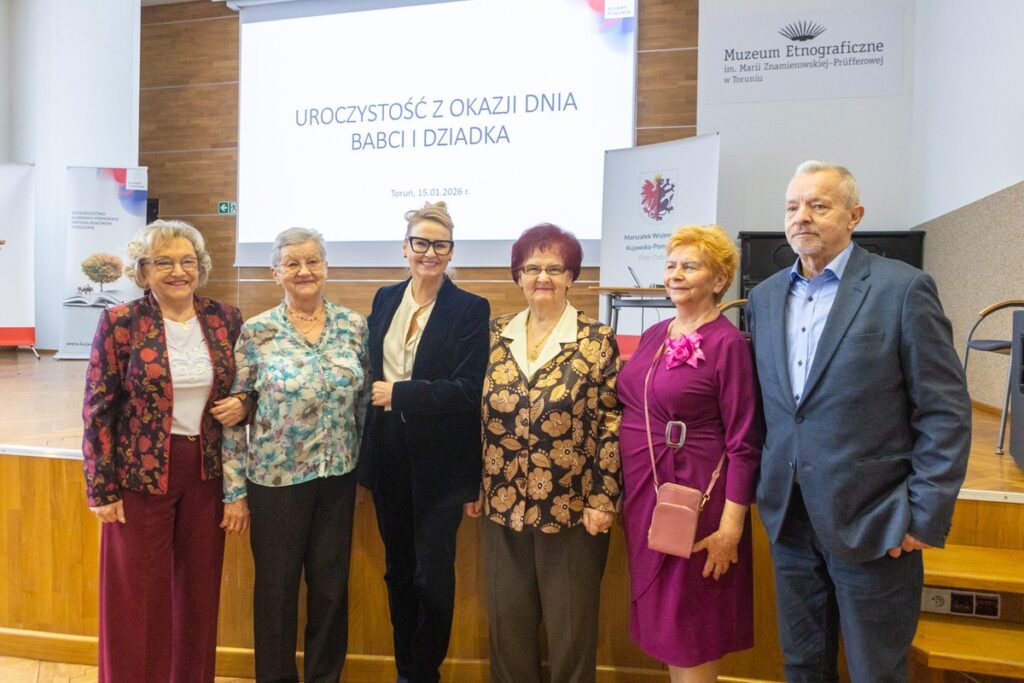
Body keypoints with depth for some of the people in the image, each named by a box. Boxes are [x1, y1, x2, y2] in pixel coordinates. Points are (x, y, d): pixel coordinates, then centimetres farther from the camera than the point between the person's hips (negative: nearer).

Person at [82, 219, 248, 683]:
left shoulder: (225, 319, 2)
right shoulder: (120, 323, -7)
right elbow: (98, 410, -6)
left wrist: (242, 404, -9)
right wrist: (102, 489, -7)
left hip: (208, 475, 3)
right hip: (141, 476, -3)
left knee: (199, 592, 14)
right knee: (137, 598, 8)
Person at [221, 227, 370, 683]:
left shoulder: (354, 325, -1)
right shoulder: (256, 332, -8)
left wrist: (361, 462, 7)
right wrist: (234, 488, -5)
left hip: (338, 477, 3)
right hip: (275, 478, -2)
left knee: (331, 585, 14)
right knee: (276, 587, 12)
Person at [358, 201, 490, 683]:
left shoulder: (471, 310, -8)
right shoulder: (385, 299, 7)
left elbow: (468, 390, -15)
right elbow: (370, 369, 14)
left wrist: (398, 394, -18)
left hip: (439, 461, -4)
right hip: (389, 456, 5)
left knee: (433, 575, 3)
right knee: (398, 570, 17)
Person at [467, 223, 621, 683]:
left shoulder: (597, 341, -6)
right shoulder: (496, 335, 5)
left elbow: (611, 422, -7)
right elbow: (478, 416, 9)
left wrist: (603, 499, -11)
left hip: (571, 508, -3)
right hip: (504, 505, 4)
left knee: (570, 625, 10)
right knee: (507, 621, 15)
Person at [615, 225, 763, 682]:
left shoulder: (728, 343, -13)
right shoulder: (653, 335, 7)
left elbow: (744, 443, -14)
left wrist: (730, 527, -17)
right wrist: (624, 493, 14)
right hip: (643, 493, 7)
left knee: (691, 632, 8)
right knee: (661, 620, 19)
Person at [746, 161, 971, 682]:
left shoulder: (904, 289, -9)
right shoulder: (764, 296, 7)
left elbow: (946, 413, -9)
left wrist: (926, 517, -12)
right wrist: (758, 485, 8)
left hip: (872, 523, -4)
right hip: (789, 521, 5)